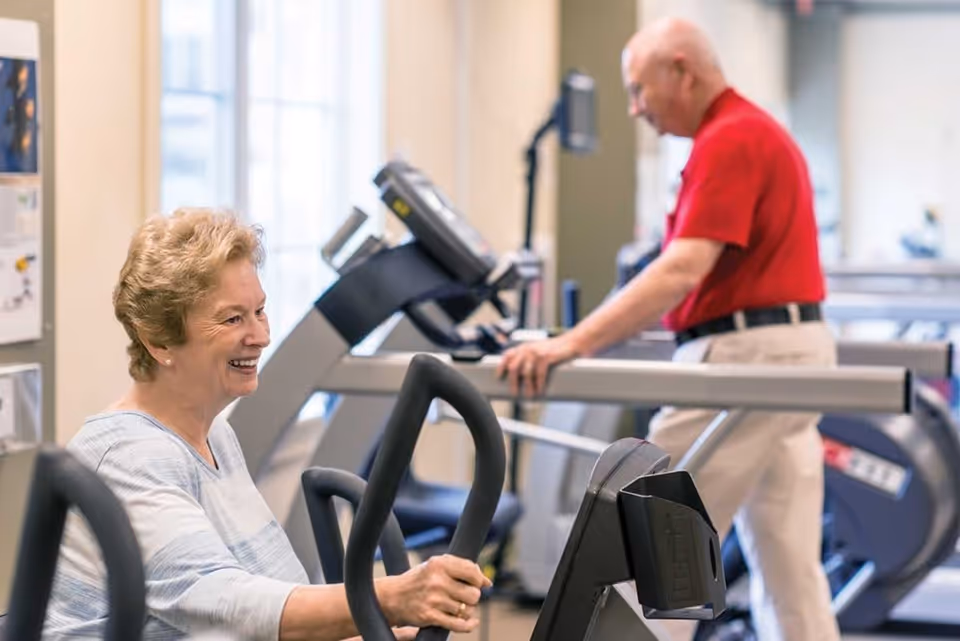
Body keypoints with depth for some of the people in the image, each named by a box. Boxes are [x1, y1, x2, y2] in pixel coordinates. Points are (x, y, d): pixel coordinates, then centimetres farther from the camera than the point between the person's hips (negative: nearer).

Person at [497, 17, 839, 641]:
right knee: (788, 565, 9)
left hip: (746, 356, -10)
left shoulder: (729, 140, -14)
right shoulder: (755, 131, 19)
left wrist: (575, 343, -30)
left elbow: (685, 268, -25)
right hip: (789, 350, 10)